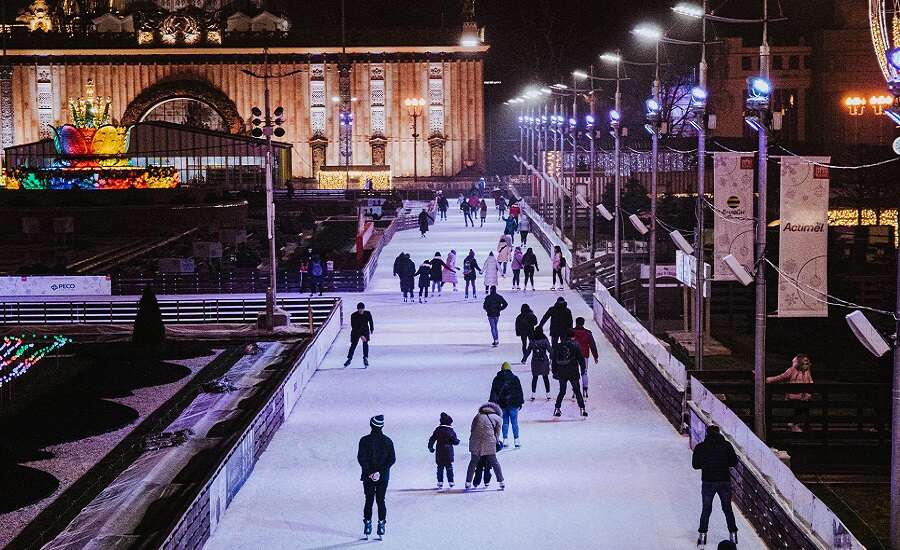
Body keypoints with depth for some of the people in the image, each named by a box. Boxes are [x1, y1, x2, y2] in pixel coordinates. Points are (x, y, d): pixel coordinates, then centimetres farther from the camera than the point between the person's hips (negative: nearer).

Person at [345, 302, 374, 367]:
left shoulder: (368, 313, -14)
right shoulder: (354, 316, -23)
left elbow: (370, 322, 7)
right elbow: (354, 327, -25)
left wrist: (372, 329, 21)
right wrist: (360, 335, -32)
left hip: (365, 330, 2)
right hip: (356, 331, -1)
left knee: (365, 343, -15)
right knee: (353, 344, -1)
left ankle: (365, 359, -9)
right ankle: (349, 359, 12)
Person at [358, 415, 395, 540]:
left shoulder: (365, 440, -8)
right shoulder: (387, 441, -2)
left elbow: (361, 458, -12)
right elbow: (392, 459, -6)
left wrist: (369, 472, -9)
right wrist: (380, 471, -9)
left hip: (368, 477, -1)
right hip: (383, 477, 1)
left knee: (369, 501, 9)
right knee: (381, 501, 9)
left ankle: (367, 527, 8)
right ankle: (381, 527, 6)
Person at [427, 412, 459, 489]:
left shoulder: (438, 430, 0)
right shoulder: (451, 431, -5)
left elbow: (432, 440, 0)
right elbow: (455, 442, -2)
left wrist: (430, 447, 14)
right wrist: (458, 440, 21)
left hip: (439, 453, 1)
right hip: (448, 453, -1)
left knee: (440, 468, 9)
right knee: (449, 468, 9)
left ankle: (440, 483, 4)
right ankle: (451, 483, 8)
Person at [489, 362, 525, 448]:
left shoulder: (497, 379, 2)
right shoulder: (514, 378, -3)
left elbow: (493, 392, 5)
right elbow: (519, 391, 0)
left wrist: (492, 402, 10)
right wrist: (520, 402, 7)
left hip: (502, 404, 2)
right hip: (513, 404, -2)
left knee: (505, 422, 10)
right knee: (514, 422, 3)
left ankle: (505, 440, 7)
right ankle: (516, 440, 2)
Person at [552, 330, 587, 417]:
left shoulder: (558, 346, 4)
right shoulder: (575, 346, -6)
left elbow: (554, 360, 9)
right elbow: (581, 359, -5)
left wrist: (554, 371, 17)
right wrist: (583, 369, 4)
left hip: (561, 373, 3)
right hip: (573, 373, -3)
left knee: (562, 391, 14)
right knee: (577, 391, 5)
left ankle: (557, 409, 8)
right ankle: (582, 409, -1)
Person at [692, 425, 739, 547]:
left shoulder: (700, 447, -5)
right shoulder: (726, 445, -5)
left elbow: (695, 465, -2)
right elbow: (734, 462, -1)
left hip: (708, 483, -1)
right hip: (725, 482, 1)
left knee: (706, 509, 12)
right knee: (727, 509, 15)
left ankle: (702, 535, 10)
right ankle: (733, 534, 18)